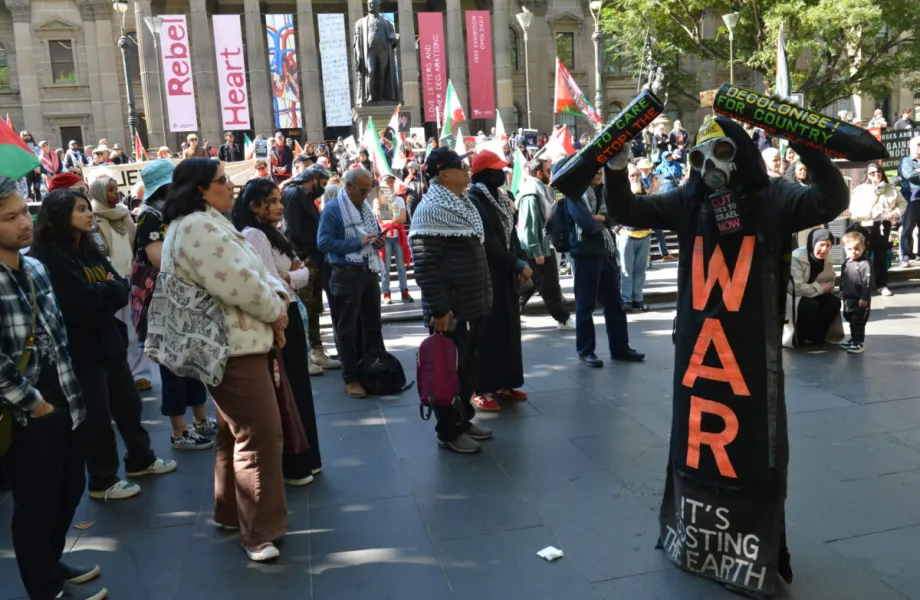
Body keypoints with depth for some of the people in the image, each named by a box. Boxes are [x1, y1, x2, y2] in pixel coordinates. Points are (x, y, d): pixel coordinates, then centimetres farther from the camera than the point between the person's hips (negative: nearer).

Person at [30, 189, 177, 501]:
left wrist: (102, 292, -16)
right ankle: (102, 482, 16)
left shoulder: (89, 250, 11)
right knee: (96, 415, 2)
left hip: (109, 339, 8)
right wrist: (108, 290, -8)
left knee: (128, 402, 18)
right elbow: (81, 303, -25)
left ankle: (141, 460, 35)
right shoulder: (50, 257, -15)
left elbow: (122, 288, 3)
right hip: (82, 348, -8)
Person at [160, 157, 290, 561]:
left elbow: (253, 270, 15)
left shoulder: (209, 223, 17)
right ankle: (258, 532, 1)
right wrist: (276, 311, -9)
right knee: (258, 435, -8)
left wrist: (277, 296, -3)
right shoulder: (198, 227, -19)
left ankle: (230, 511, 34)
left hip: (232, 342, 11)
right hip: (232, 346, -11)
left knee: (235, 432, 20)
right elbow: (239, 284, -25)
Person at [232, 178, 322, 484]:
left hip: (289, 316, 10)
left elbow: (303, 274, 11)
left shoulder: (272, 233, 15)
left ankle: (301, 459, 27)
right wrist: (294, 276, -4)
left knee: (297, 387, 15)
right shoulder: (253, 235, -15)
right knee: (284, 392, -1)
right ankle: (288, 466, 11)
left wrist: (287, 276, -8)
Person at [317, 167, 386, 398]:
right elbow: (323, 243, -20)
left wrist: (378, 241, 0)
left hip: (370, 272, 7)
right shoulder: (332, 209, -10)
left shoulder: (366, 207, 13)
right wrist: (358, 243, -22)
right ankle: (351, 378, 10)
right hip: (347, 274, -7)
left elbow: (376, 233, 24)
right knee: (347, 329, 3)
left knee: (373, 324, 14)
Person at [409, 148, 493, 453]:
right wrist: (439, 309, -23)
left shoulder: (464, 203, 13)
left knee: (470, 366, 17)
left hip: (473, 305, 9)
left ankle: (463, 419, 32)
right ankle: (449, 431, 16)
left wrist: (483, 297, 20)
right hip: (450, 310, -9)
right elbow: (425, 267, -23)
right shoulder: (431, 210, -18)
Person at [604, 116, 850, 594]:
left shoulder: (772, 199, -4)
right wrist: (616, 169, -15)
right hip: (697, 348, 3)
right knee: (694, 438, 14)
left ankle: (761, 546, 23)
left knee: (754, 444, 5)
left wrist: (807, 149, -32)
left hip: (753, 350, -3)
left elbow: (832, 201, -18)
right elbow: (627, 212, 2)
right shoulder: (688, 201, 5)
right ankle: (692, 534, 33)